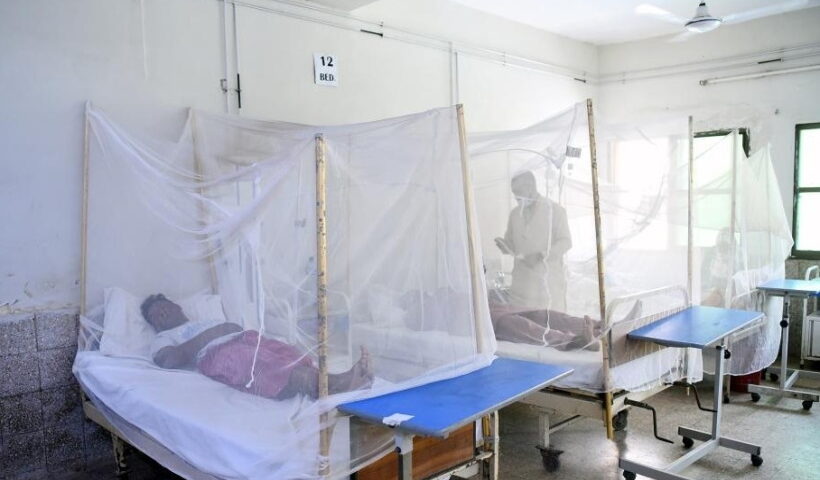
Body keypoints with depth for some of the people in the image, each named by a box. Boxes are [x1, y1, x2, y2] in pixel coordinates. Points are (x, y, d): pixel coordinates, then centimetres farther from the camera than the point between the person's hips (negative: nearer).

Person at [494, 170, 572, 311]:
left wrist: (542, 255, -21)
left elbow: (565, 242, -6)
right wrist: (504, 246, -9)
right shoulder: (515, 214, 12)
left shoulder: (555, 210, -1)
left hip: (549, 281, -4)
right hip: (523, 281, 4)